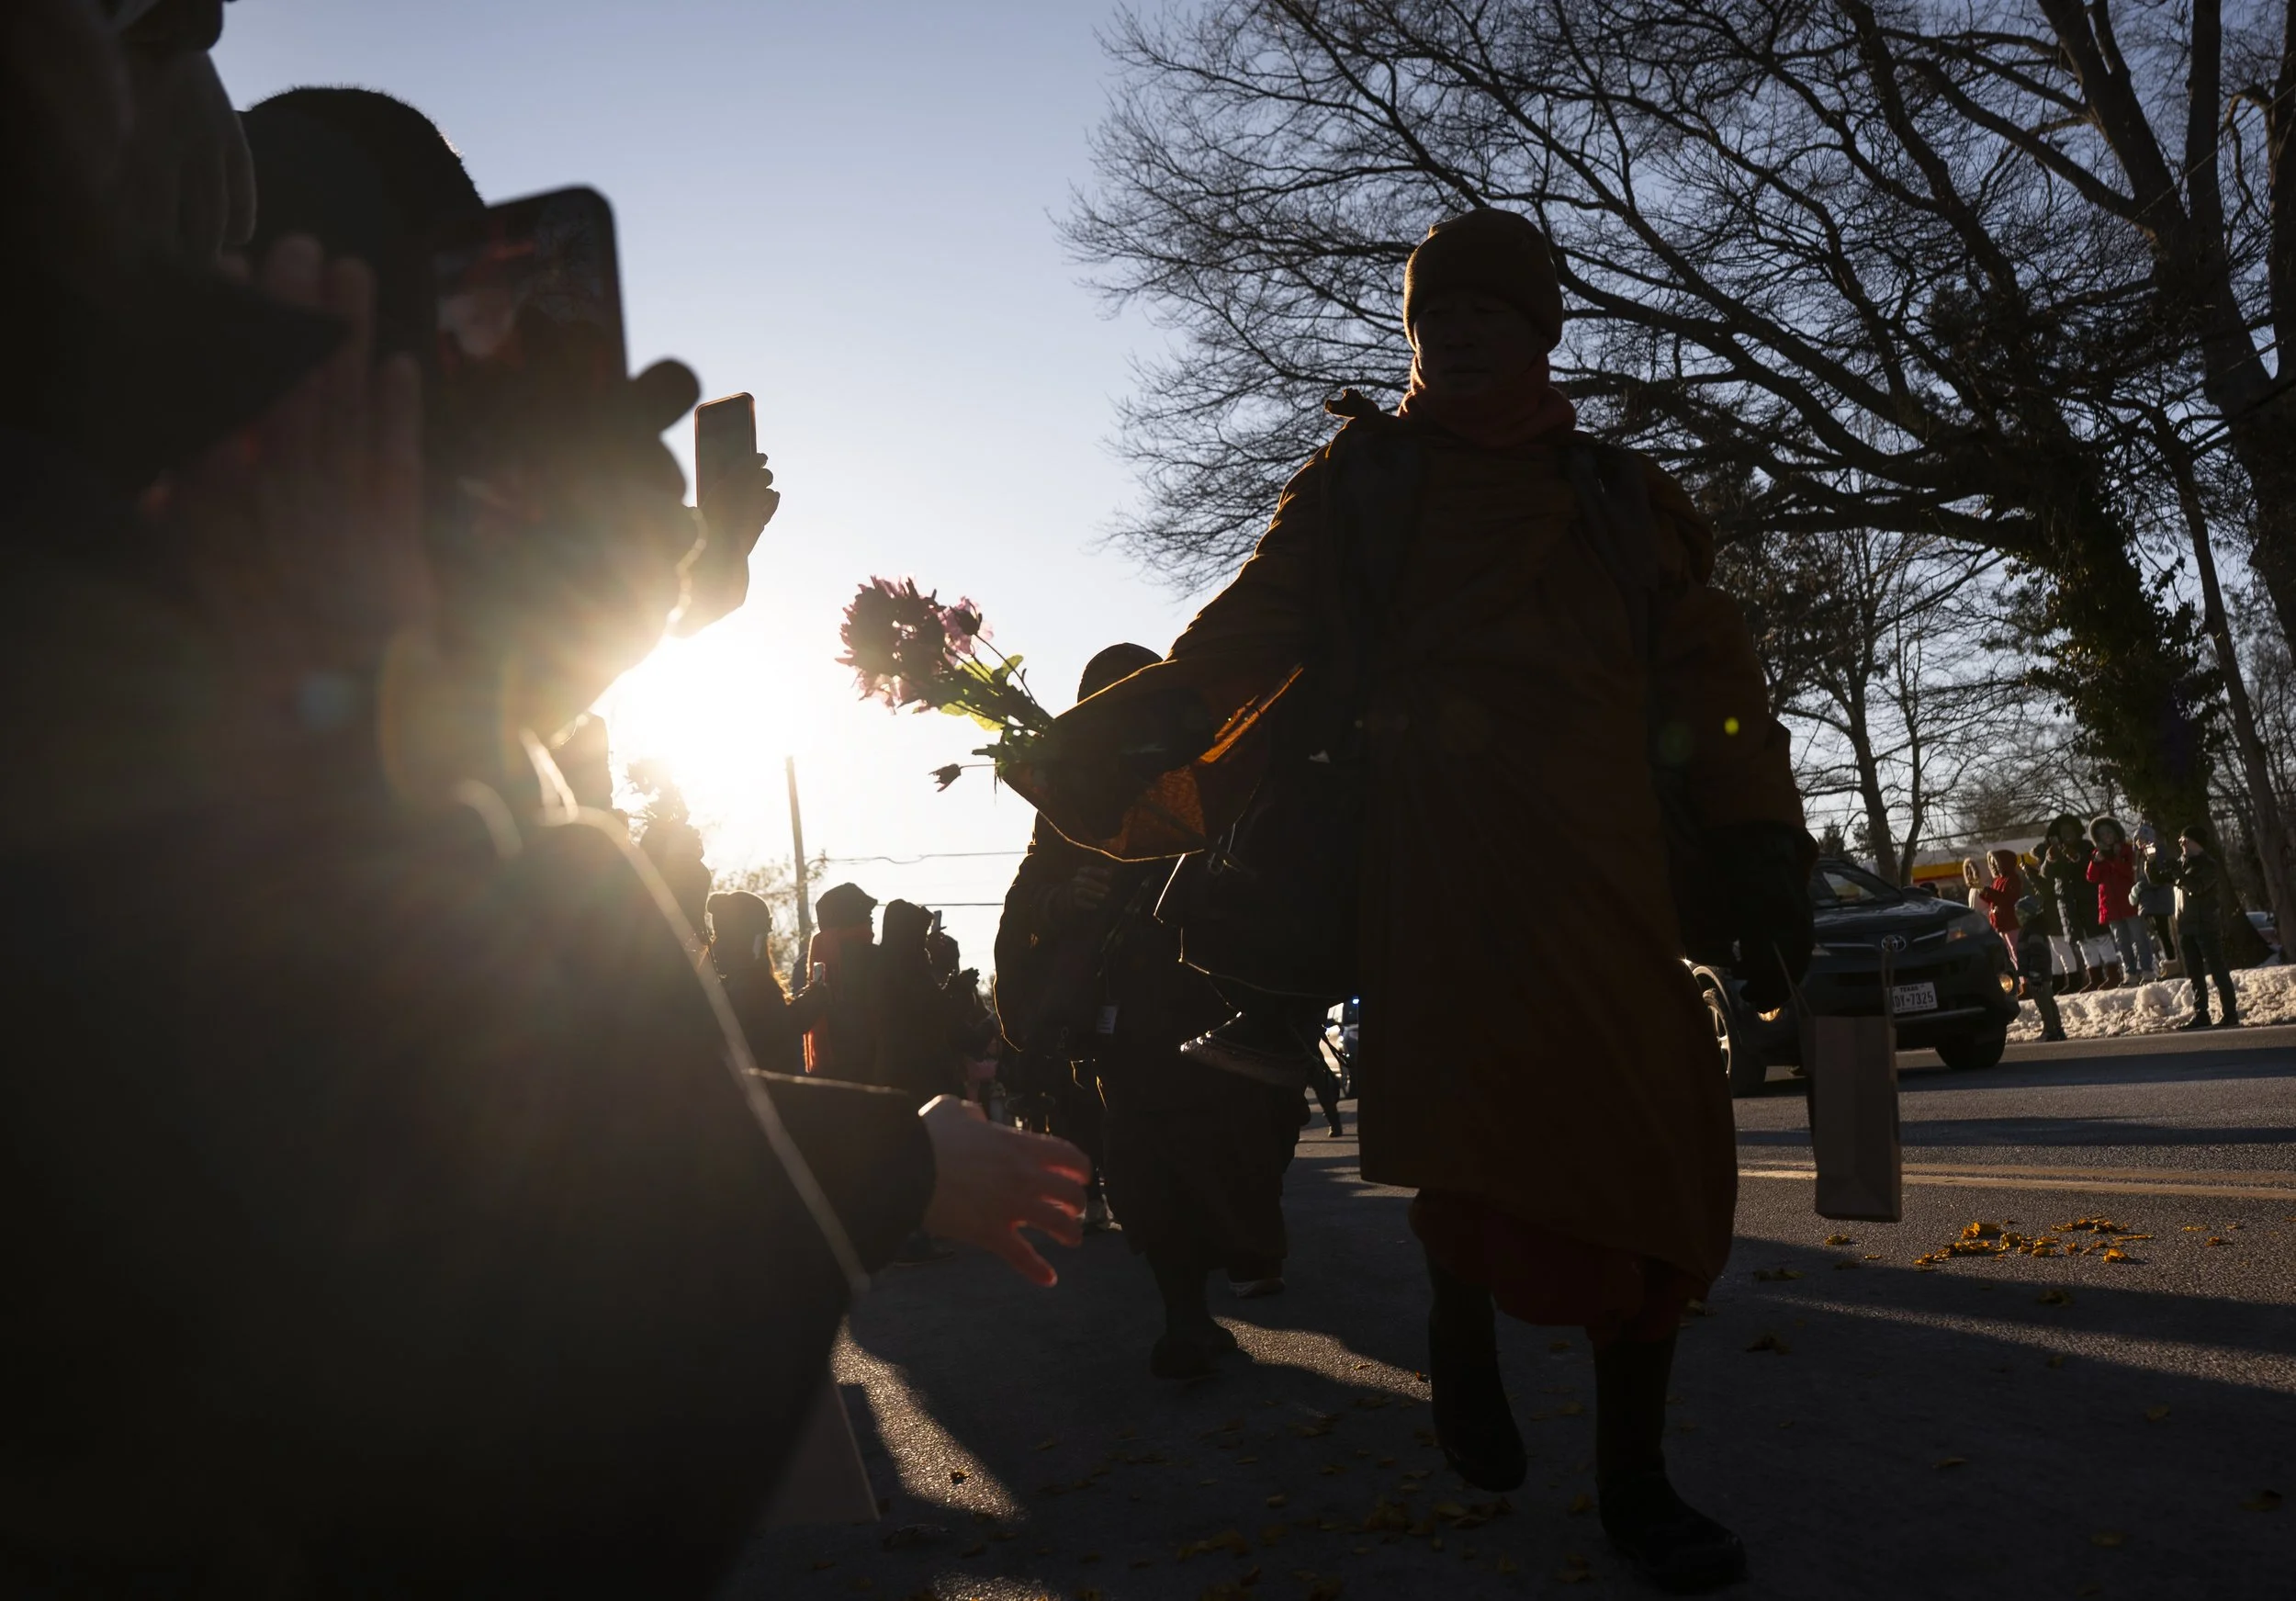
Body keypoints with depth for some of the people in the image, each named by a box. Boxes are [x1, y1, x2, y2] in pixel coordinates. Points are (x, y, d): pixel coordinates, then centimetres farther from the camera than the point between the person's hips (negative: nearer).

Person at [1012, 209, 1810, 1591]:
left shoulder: (1623, 502, 19)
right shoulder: (1360, 482, 15)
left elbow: (1710, 678, 13)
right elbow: (1246, 637, 5)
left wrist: (1762, 859, 3)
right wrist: (1100, 745, -9)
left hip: (1600, 854, 3)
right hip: (1433, 841, -2)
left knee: (1649, 1145, -1)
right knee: (1470, 1108, -16)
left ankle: (1634, 1475, 16)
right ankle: (1464, 1324, 19)